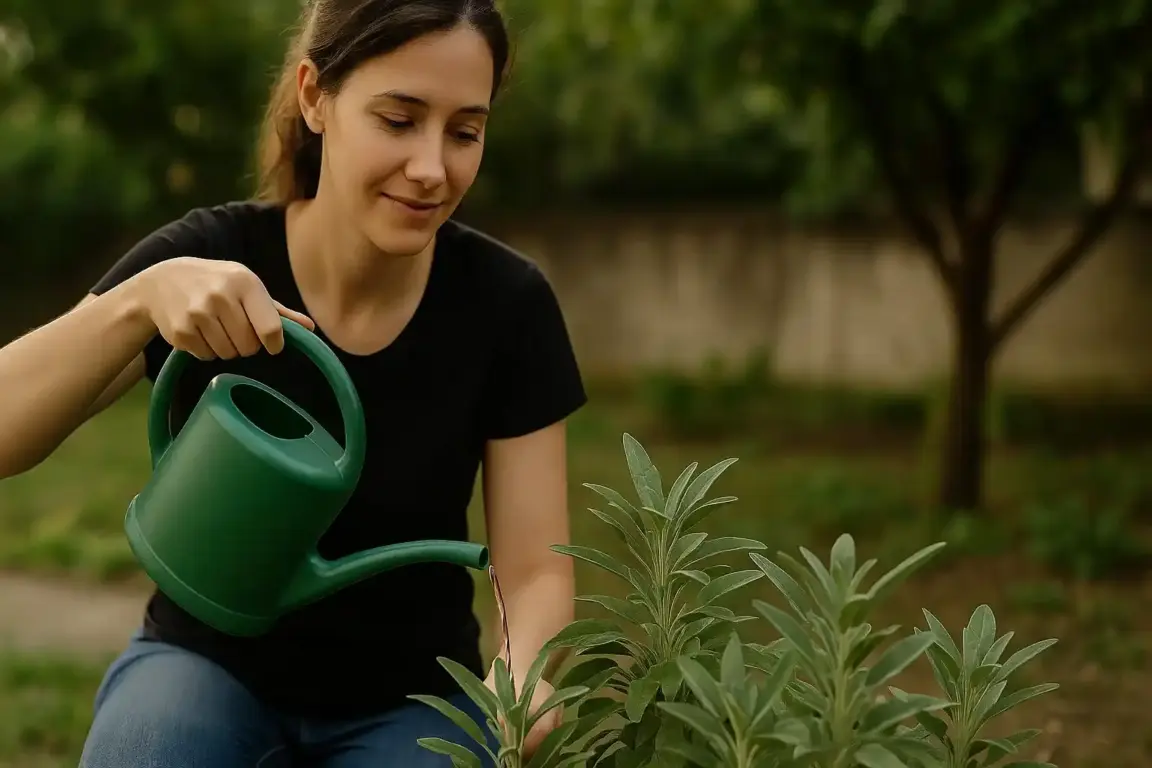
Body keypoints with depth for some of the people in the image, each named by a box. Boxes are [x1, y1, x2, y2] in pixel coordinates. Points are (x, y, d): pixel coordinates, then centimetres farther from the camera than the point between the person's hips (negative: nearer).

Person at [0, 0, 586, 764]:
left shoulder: (505, 304, -14)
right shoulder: (210, 258, -17)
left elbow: (536, 571, -13)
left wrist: (518, 683, -36)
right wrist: (144, 298, -43)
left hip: (408, 701, 1)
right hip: (207, 664, -1)